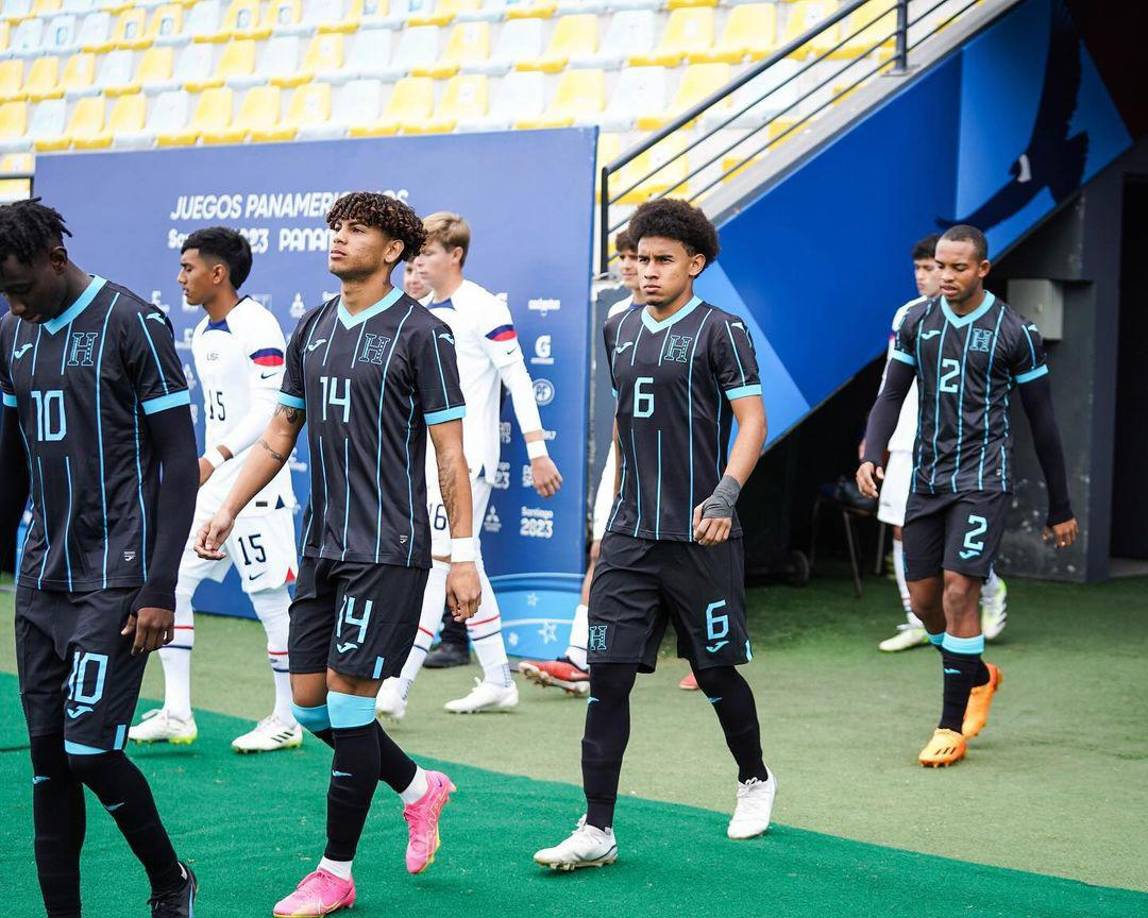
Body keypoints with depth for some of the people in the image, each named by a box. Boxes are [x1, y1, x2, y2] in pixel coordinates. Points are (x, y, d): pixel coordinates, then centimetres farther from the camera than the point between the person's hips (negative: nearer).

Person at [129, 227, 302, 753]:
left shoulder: (257, 328, -15)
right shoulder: (203, 334, 13)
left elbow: (270, 410, -23)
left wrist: (213, 459, -30)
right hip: (212, 483, 9)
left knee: (271, 598, -3)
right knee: (171, 583, 6)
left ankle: (287, 721, 8)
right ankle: (177, 714, 12)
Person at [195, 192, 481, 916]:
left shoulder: (421, 333, -8)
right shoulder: (313, 329, 11)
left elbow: (451, 453, -9)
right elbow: (281, 434, 19)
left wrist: (463, 556, -12)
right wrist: (229, 510, 13)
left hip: (388, 550, -7)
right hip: (322, 544, 7)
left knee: (348, 699, -5)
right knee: (311, 704, 8)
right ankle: (419, 787, 32)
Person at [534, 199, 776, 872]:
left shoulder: (719, 330, -6)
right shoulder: (621, 330, 12)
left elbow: (753, 421, -9)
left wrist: (724, 496, -22)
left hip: (700, 537, -5)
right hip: (631, 534, 5)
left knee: (715, 671, 7)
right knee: (607, 675, -4)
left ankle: (755, 780, 34)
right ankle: (597, 830, -1)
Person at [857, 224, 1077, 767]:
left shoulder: (1015, 333, -6)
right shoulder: (917, 323, 5)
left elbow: (1042, 422, 0)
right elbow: (892, 395, 10)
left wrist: (1061, 509, 3)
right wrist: (872, 455, -10)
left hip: (982, 478, -5)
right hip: (927, 476, 5)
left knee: (958, 592, -14)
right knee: (923, 596, 7)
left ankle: (952, 728, -3)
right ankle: (978, 678, 36)